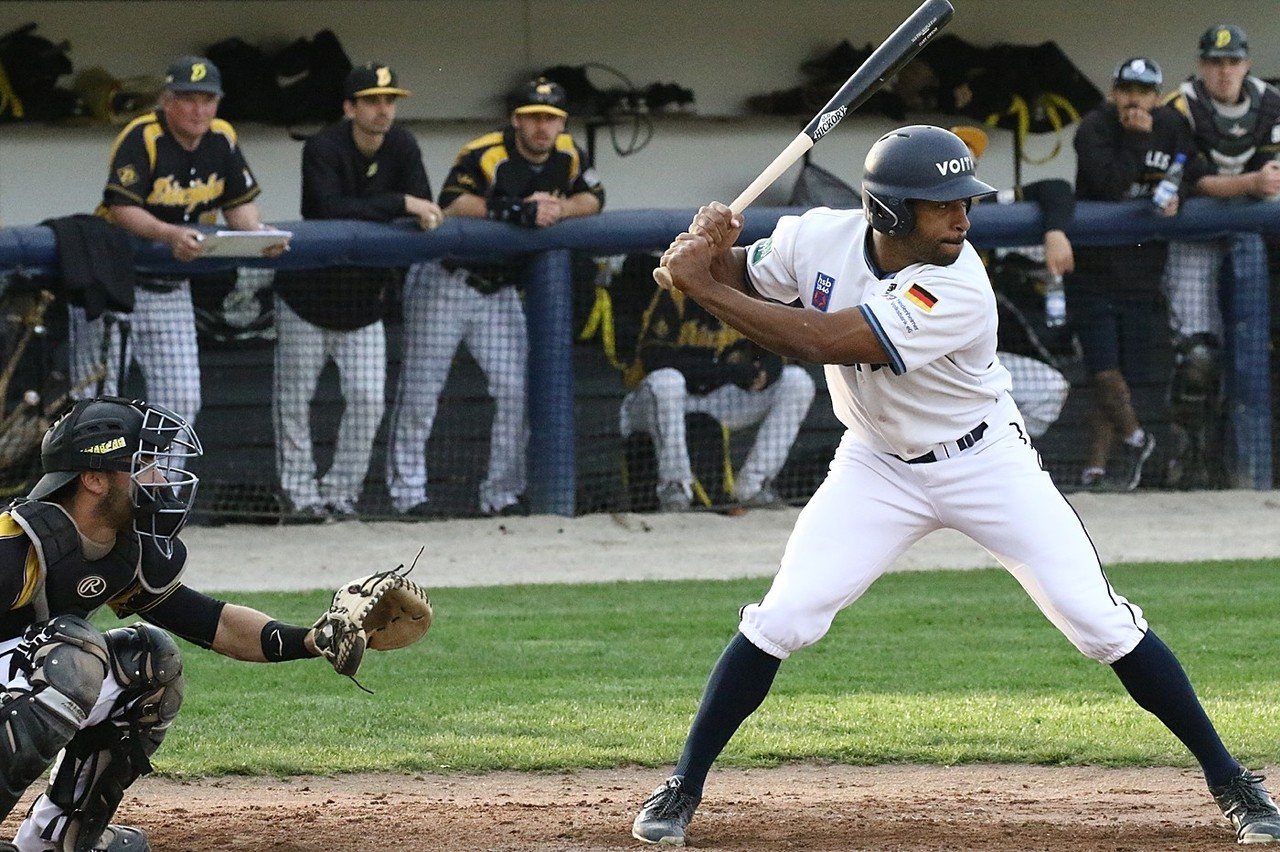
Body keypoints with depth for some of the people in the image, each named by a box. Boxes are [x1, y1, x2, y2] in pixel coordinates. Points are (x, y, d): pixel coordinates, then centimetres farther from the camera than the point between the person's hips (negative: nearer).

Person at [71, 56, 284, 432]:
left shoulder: (222, 139, 1)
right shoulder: (142, 137, -18)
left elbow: (239, 204, 7)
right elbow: (122, 208, -27)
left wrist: (258, 233, -16)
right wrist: (170, 235, -43)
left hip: (171, 287, 6)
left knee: (182, 401, 4)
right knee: (98, 399, -6)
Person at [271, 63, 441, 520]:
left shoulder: (401, 146, -3)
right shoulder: (323, 148, -18)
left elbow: (424, 211, -6)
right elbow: (330, 209, -32)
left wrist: (426, 218, -30)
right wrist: (400, 204, -35)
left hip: (364, 297, 4)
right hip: (307, 290, -4)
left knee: (368, 398, -3)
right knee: (295, 396, 0)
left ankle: (340, 491, 9)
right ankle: (301, 491, 10)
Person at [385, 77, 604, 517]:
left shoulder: (568, 157, -1)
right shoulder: (485, 155, -23)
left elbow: (593, 200, 6)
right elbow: (451, 205, -34)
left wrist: (558, 208, -16)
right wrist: (520, 211, -38)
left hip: (500, 291, 6)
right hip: (445, 282, -6)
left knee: (515, 390, 0)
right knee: (422, 389, -4)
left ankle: (502, 493, 9)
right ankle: (407, 491, 2)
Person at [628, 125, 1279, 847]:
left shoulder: (958, 290, -32)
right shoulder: (821, 238, -16)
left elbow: (821, 341, -37)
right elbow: (739, 282, 2)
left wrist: (701, 286, -33)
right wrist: (713, 250, -23)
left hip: (985, 463, -3)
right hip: (877, 467, 3)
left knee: (1100, 620, -8)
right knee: (782, 619, -9)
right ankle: (684, 788, 6)